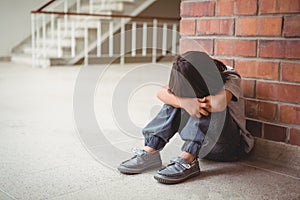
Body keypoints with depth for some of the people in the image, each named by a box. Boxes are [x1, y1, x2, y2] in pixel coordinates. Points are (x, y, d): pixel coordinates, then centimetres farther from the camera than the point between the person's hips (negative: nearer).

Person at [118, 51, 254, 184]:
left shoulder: (230, 78, -18)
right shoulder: (187, 81, -4)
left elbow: (219, 103, -41)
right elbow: (161, 93, -21)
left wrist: (195, 99, -22)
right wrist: (184, 102, -40)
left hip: (231, 147, -4)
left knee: (208, 105, -31)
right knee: (175, 99, -16)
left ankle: (187, 160, -36)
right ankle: (149, 153, -22)